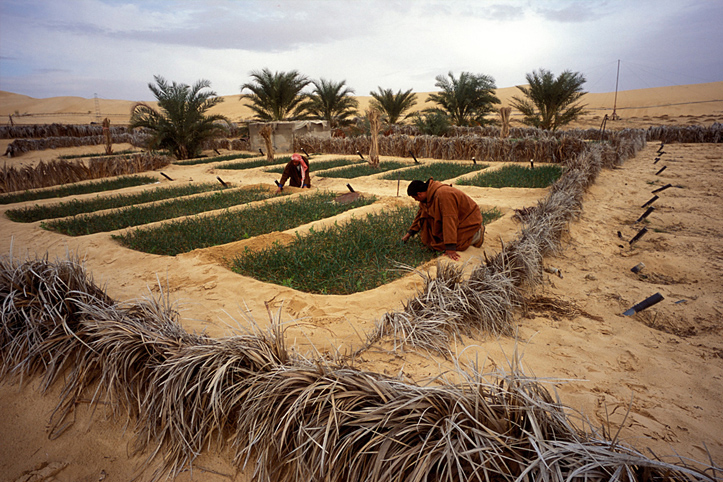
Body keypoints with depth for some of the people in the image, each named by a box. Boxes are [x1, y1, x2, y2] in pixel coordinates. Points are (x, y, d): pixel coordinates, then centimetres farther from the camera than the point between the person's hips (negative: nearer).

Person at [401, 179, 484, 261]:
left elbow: (450, 221, -37)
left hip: (468, 219, -8)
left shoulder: (443, 195, -33)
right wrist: (410, 233, 14)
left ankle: (477, 234, -5)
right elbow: (421, 213, 13)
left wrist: (450, 248, -40)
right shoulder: (428, 194, -3)